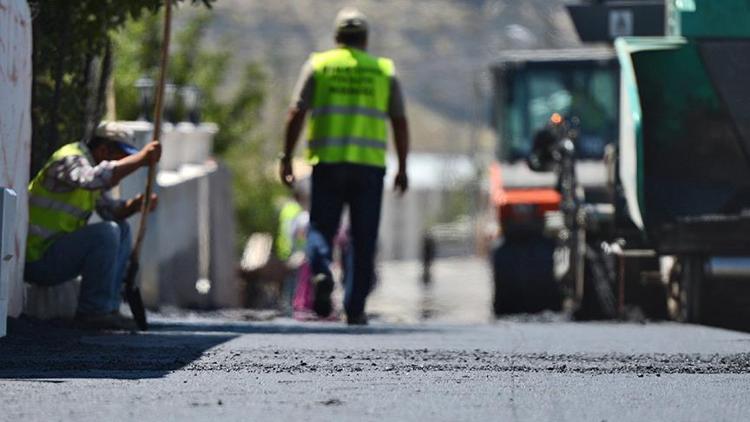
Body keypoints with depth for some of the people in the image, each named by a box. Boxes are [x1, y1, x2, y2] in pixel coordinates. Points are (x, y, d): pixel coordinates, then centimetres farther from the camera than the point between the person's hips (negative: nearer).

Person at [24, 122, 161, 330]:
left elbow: (110, 210, 19)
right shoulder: (70, 160, -17)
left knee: (121, 230, 14)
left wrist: (136, 204, -3)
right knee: (106, 233, -25)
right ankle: (93, 311, -17)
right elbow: (94, 178, -40)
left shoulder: (88, 162, 15)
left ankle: (108, 308, 8)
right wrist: (141, 159, -34)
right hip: (36, 258, -11)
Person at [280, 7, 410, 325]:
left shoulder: (318, 65, 7)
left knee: (321, 227, 7)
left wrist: (286, 158, 0)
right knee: (363, 240, 6)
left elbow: (296, 114, -2)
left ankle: (322, 272, -22)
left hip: (328, 162, 0)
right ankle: (355, 308, 4)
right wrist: (402, 168, 13)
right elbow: (400, 123, 7)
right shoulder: (385, 70, 9)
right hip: (370, 164, 0)